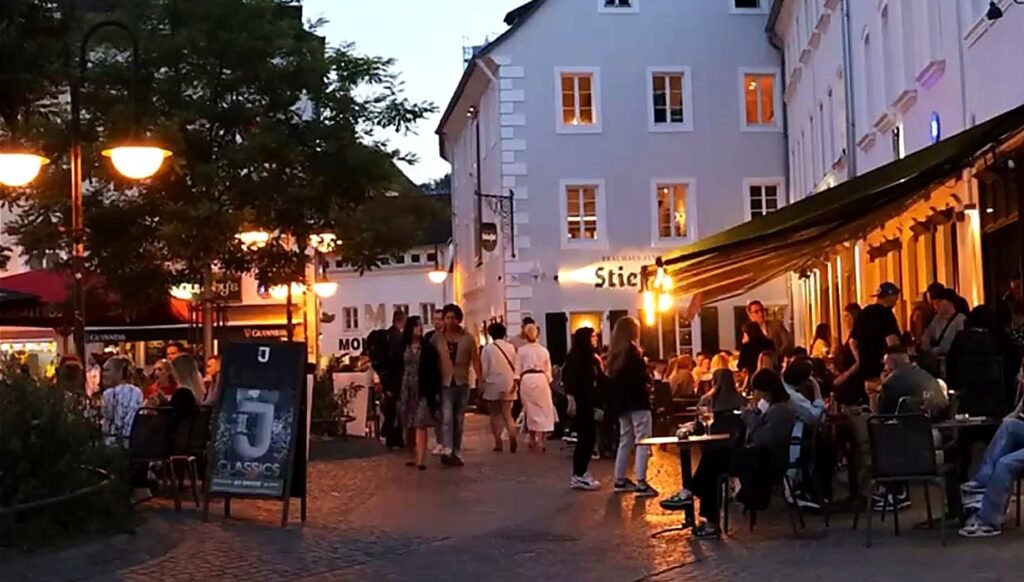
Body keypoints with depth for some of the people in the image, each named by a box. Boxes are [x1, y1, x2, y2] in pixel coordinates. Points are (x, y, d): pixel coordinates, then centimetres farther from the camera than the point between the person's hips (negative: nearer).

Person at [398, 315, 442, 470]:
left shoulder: (428, 348, 0)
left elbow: (435, 371, -1)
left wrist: (436, 391, -7)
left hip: (423, 391, -2)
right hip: (406, 390, 2)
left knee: (421, 425, -9)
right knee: (409, 426, 9)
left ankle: (420, 460, -15)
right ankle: (413, 456, 20)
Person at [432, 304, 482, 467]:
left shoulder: (468, 338, 3)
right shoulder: (437, 338, 0)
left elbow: (475, 360, 1)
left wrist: (481, 380, -7)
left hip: (462, 383, 2)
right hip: (445, 383, -2)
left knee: (459, 420, 9)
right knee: (447, 418, -16)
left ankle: (456, 453, 17)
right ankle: (447, 451, -25)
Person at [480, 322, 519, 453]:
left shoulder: (487, 349, -8)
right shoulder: (511, 347, 0)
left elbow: (484, 368, -8)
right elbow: (515, 366, -1)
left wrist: (482, 383, 2)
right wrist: (514, 381, 7)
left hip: (493, 384, -2)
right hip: (508, 384, 2)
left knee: (495, 415, 9)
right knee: (507, 413, 8)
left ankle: (498, 443, 8)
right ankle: (512, 433, -20)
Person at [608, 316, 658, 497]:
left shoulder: (614, 353, 11)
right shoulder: (633, 350, -12)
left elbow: (612, 377, 12)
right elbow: (643, 376, -17)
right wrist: (648, 378, 3)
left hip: (622, 401, 8)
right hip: (637, 400, -8)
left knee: (625, 440, 15)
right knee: (642, 441, -7)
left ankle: (620, 480, 18)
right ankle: (641, 483, -13)